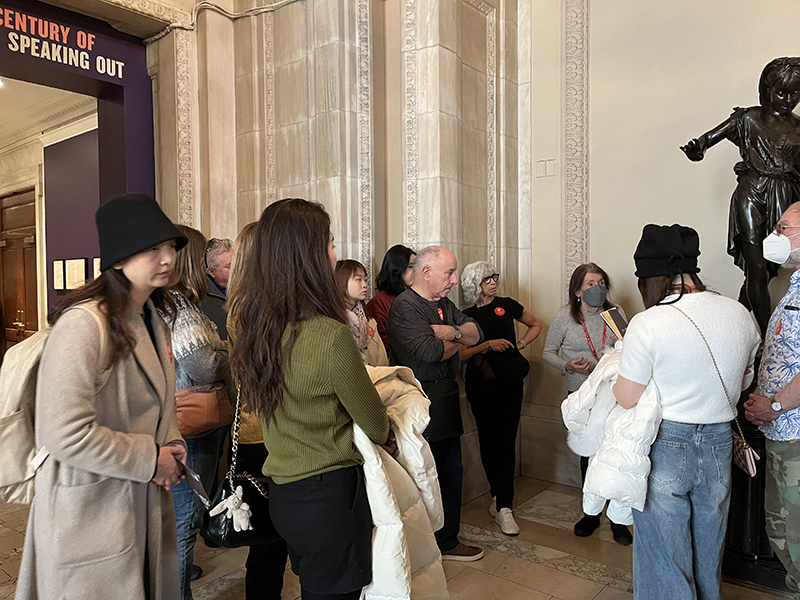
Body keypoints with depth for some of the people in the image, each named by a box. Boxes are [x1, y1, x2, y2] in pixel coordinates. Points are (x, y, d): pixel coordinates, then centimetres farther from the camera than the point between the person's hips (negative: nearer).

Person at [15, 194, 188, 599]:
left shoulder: (152, 318, 6)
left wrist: (172, 444, -1)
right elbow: (66, 433, -29)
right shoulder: (84, 323, -24)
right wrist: (152, 459, -19)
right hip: (91, 513, -8)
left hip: (146, 502, 8)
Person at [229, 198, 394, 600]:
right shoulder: (330, 337, -26)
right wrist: (385, 438, 12)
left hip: (281, 489, 7)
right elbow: (375, 426, -12)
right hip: (331, 494, -7)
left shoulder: (254, 325, -3)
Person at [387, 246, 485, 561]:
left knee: (452, 471, 16)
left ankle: (448, 541, 31)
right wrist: (458, 341, -3)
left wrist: (452, 331, -11)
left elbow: (476, 333, 11)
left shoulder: (444, 304, 15)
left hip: (446, 399, 9)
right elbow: (431, 352, -23)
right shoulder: (405, 306, -14)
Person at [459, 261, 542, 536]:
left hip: (510, 382, 0)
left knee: (506, 441, -5)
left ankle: (503, 506, 0)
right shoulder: (466, 316, 4)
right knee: (488, 440, 6)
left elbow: (536, 324, 22)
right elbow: (459, 355, -3)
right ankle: (500, 496, 25)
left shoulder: (507, 305, 7)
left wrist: (521, 344, 9)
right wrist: (487, 345, -13)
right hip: (481, 386, 0)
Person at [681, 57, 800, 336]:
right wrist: (697, 148, -24)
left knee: (765, 271, 4)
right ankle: (766, 338, -6)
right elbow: (709, 137, -3)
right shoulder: (749, 118, 6)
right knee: (758, 269, -9)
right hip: (751, 198, -3)